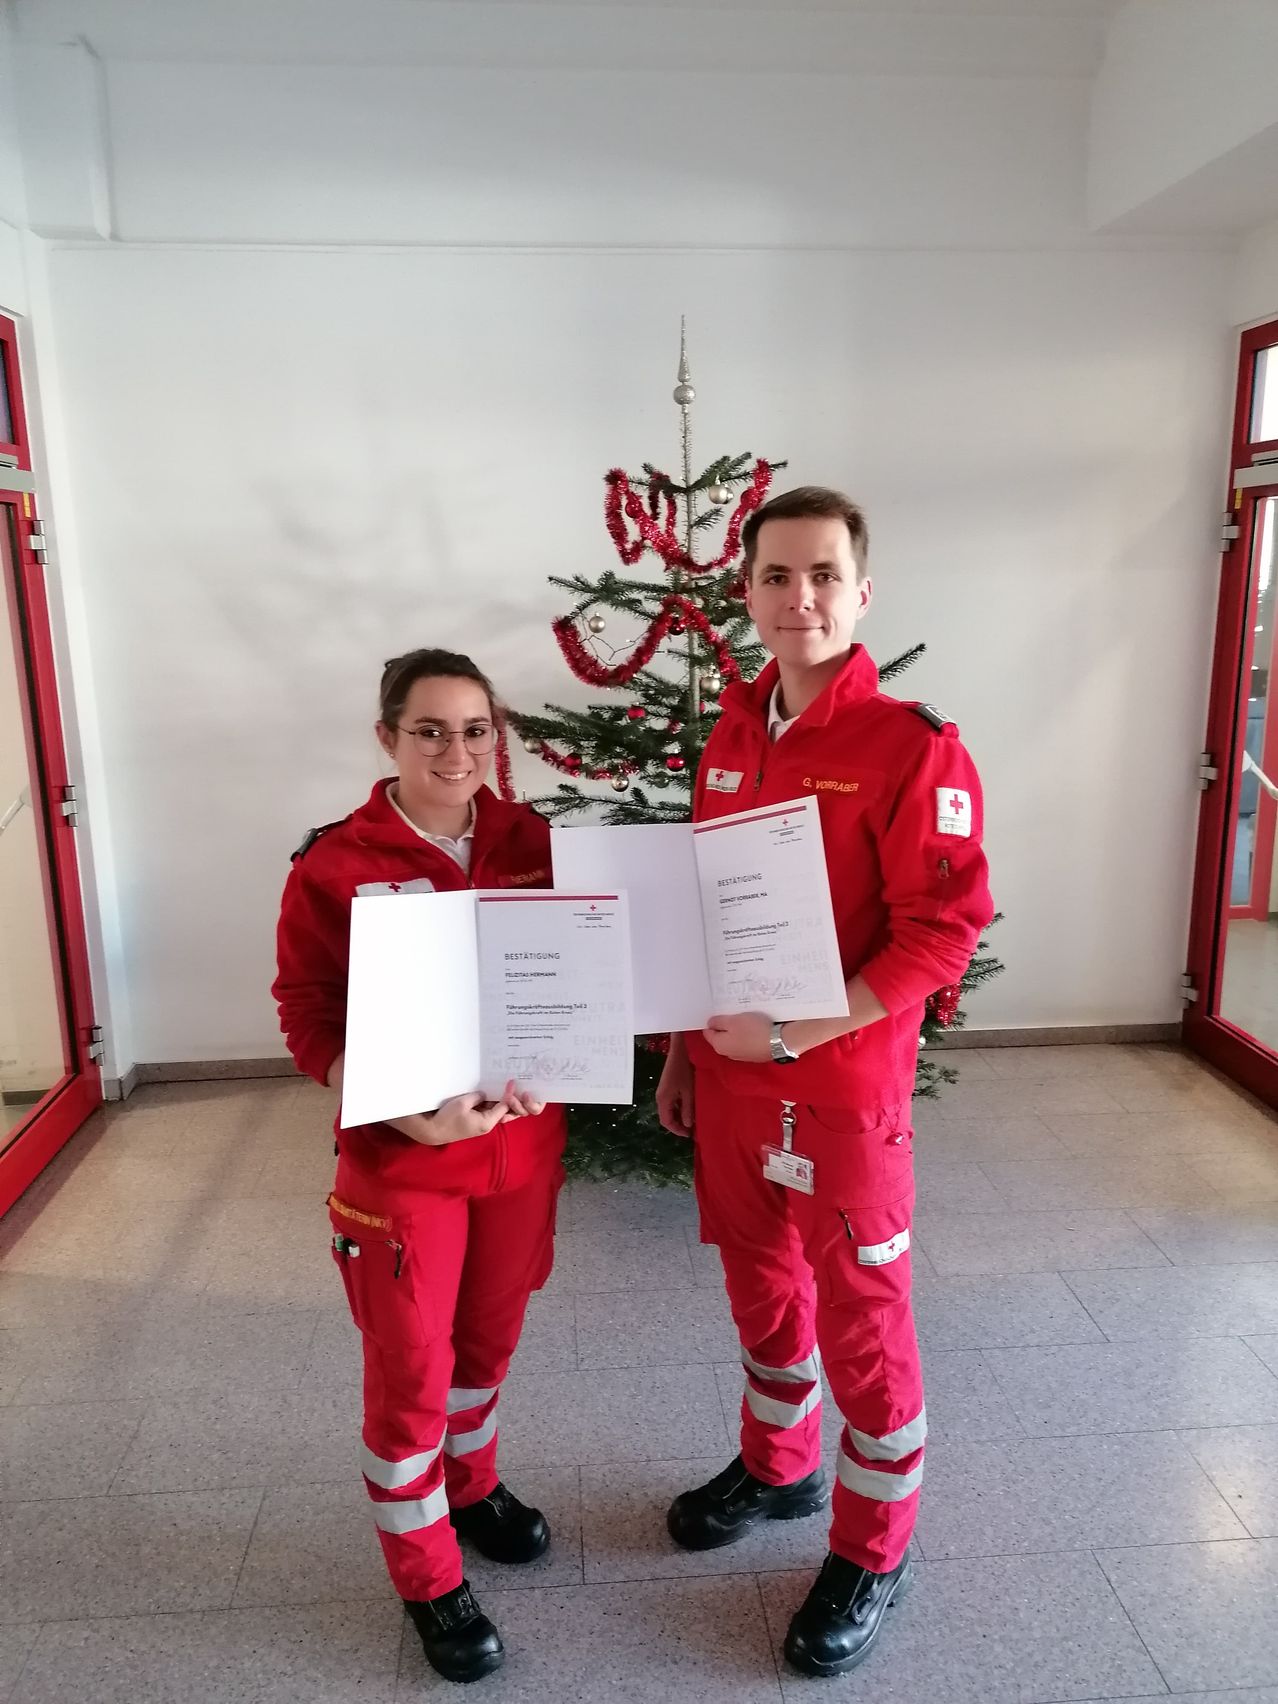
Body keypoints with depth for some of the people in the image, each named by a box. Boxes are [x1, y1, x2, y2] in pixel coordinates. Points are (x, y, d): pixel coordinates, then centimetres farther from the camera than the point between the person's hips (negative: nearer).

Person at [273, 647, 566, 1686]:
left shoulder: (531, 842, -3)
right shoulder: (335, 866, -13)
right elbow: (308, 1019, -10)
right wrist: (410, 1110, -23)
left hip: (523, 1141, 4)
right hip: (402, 1157, -3)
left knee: (491, 1335, 22)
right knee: (409, 1371, 10)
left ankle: (470, 1480, 51)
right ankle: (426, 1575, 34)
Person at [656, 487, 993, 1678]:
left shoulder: (914, 748, -15)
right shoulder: (730, 740, 5)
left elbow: (943, 937, -18)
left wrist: (795, 1033, -23)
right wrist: (684, 1049, 13)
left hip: (843, 1090, -6)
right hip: (729, 1077, 6)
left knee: (861, 1321, 10)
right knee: (761, 1287, 22)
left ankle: (873, 1550, 33)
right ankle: (776, 1467, 47)